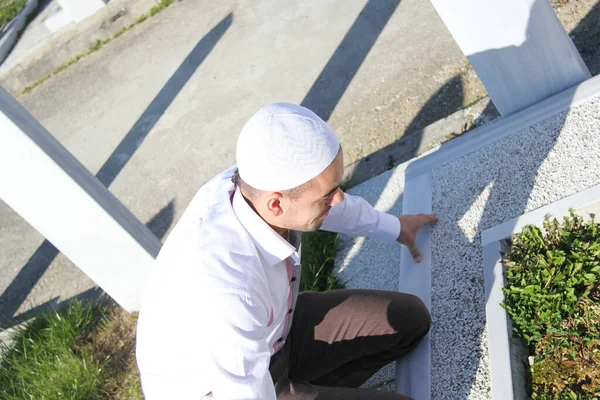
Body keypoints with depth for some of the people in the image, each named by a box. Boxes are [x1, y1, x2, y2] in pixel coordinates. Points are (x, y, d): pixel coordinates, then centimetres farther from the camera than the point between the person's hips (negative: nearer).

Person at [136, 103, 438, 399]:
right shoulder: (228, 293, -42)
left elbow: (335, 206, 4)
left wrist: (393, 228, 22)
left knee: (409, 319, 6)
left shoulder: (256, 180, -19)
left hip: (275, 334, 7)